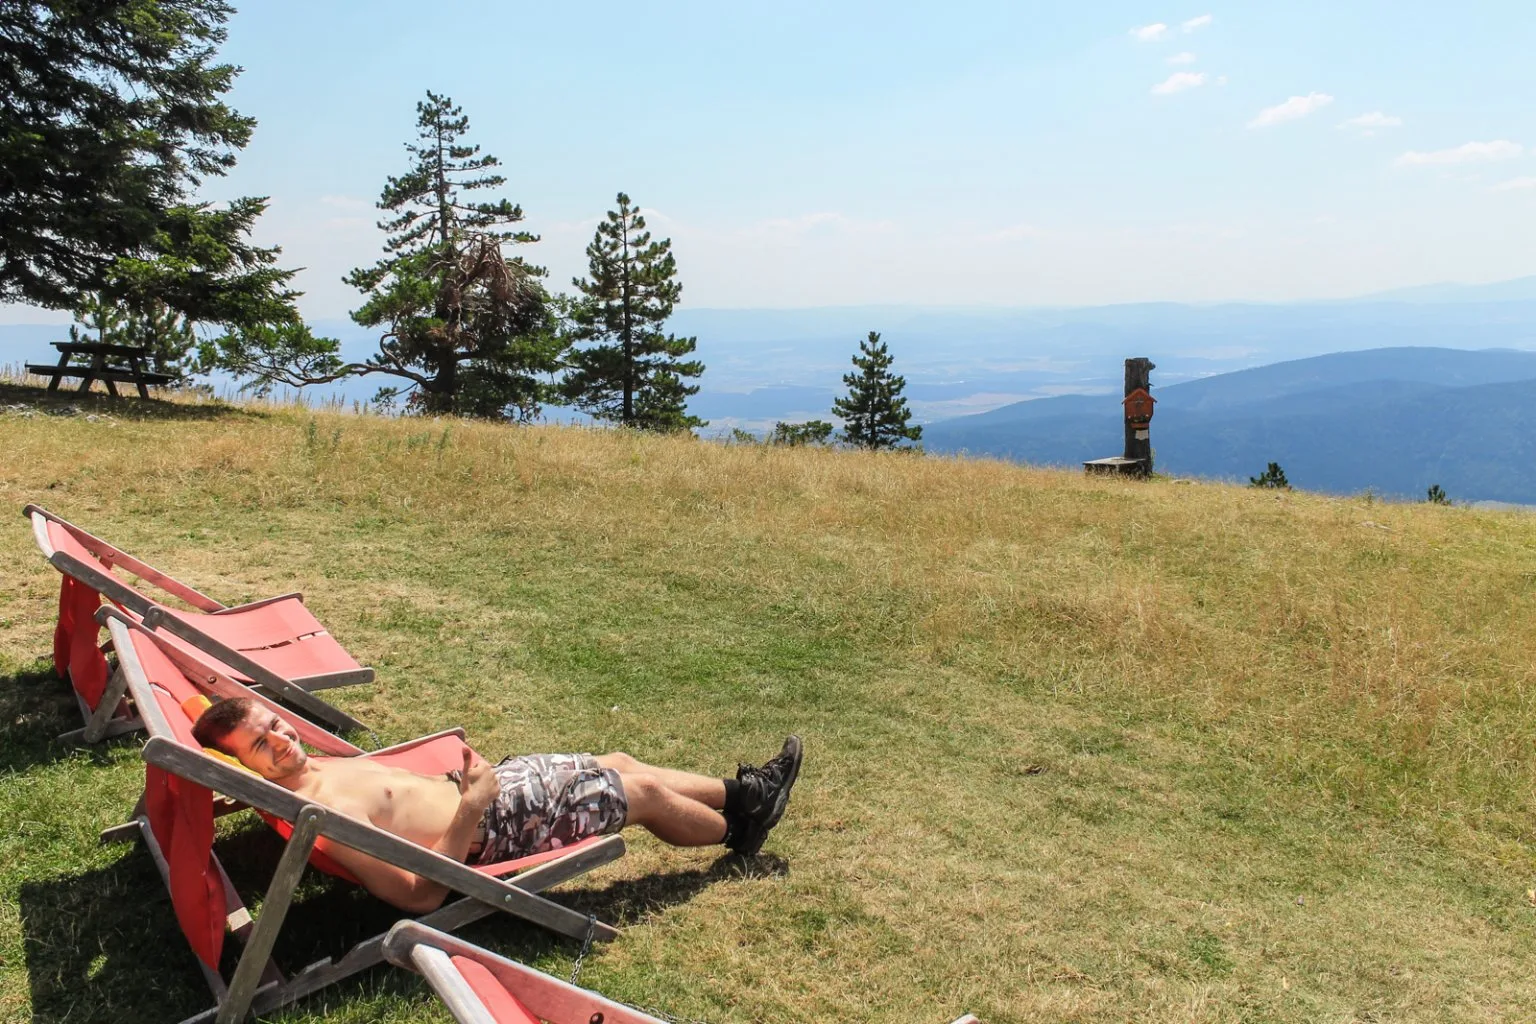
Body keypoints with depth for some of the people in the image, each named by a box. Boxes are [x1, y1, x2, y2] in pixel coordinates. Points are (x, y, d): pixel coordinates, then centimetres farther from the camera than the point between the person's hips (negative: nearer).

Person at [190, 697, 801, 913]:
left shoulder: (314, 768, -1)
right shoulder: (323, 812, -30)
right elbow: (422, 895, -32)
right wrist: (471, 807, -37)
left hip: (470, 785, 9)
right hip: (489, 830, -9)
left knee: (620, 764, 15)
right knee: (643, 792, 5)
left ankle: (738, 793, 35)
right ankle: (736, 831, 32)